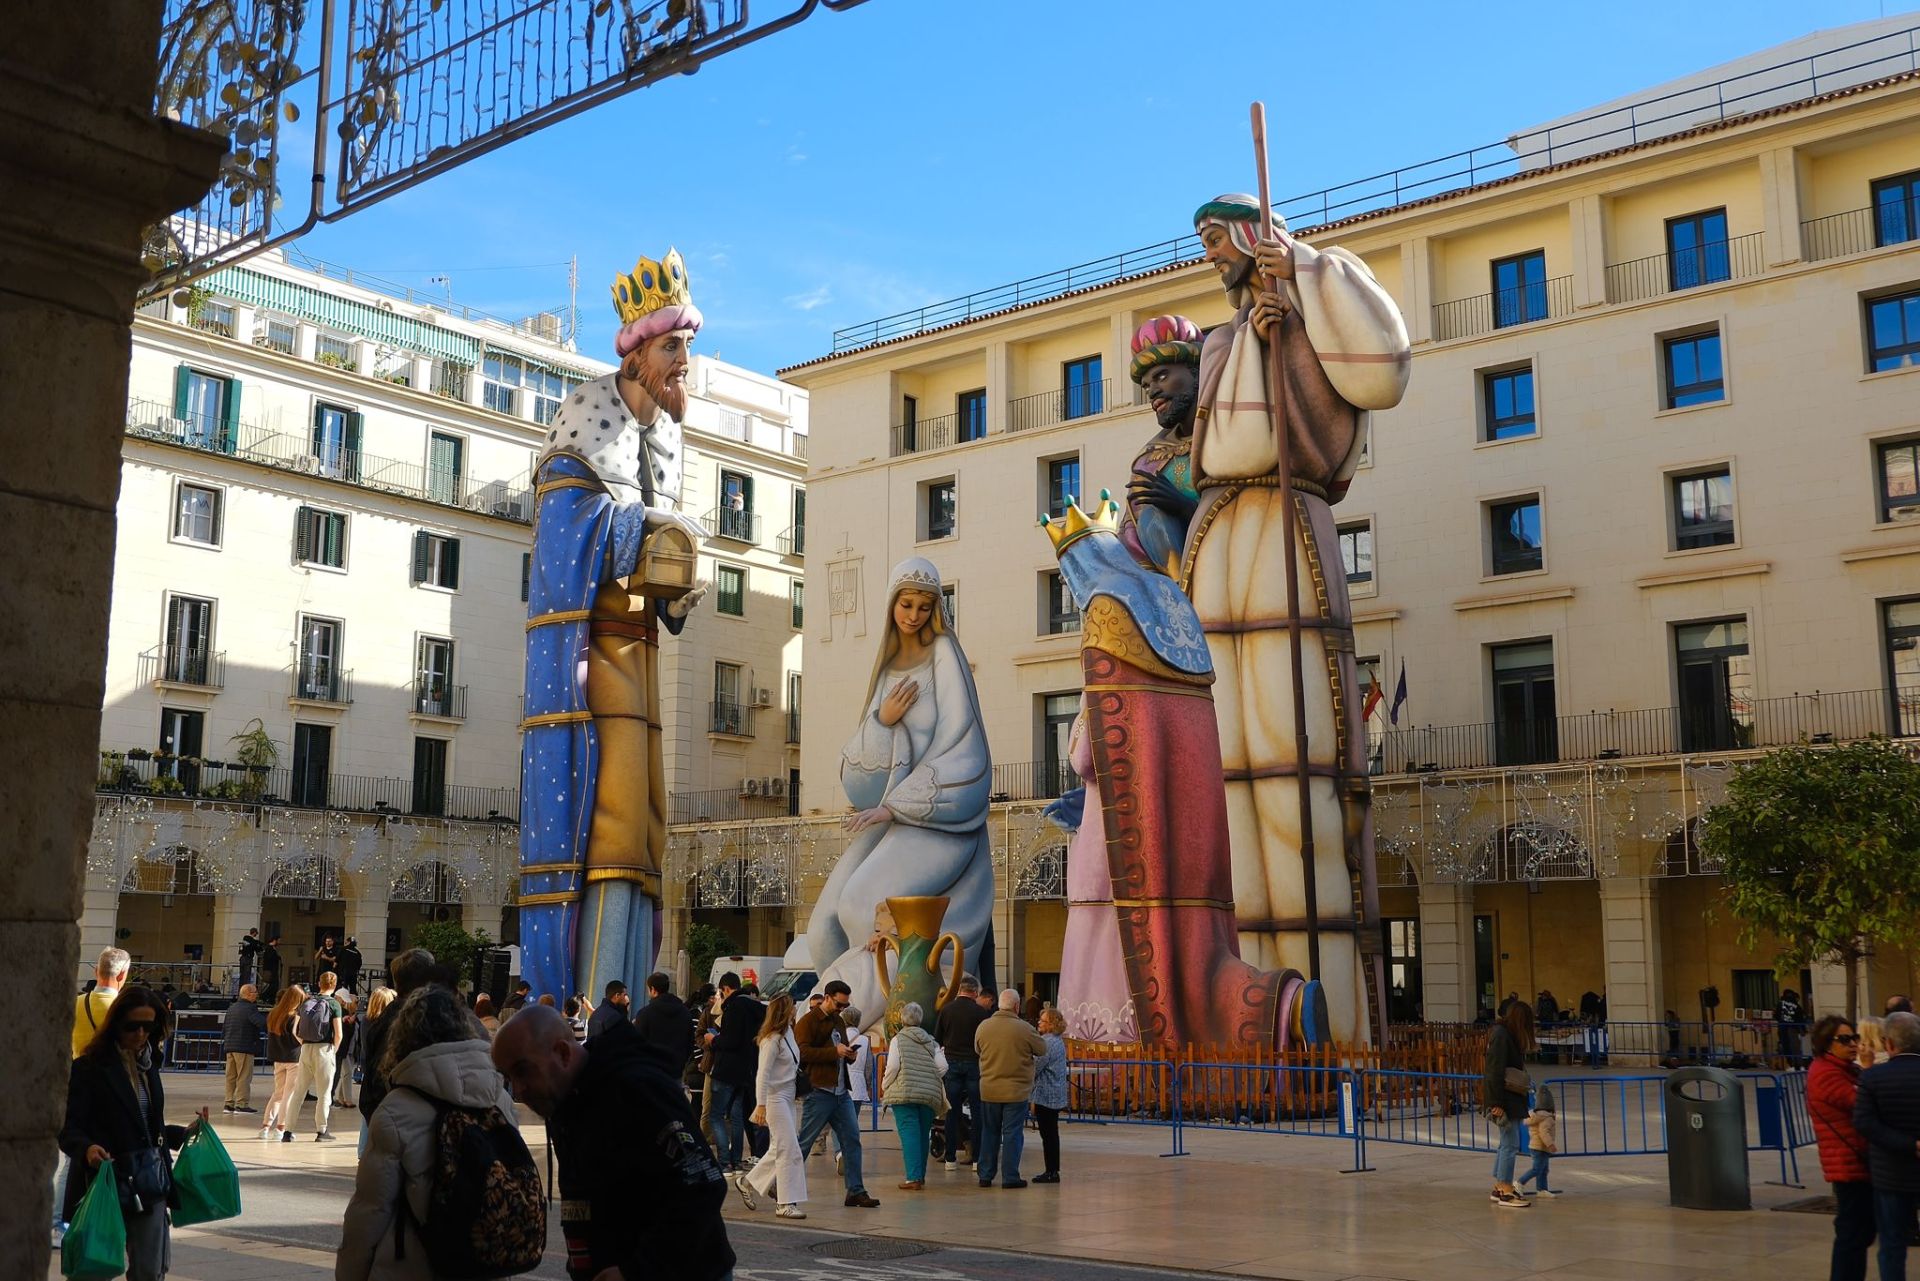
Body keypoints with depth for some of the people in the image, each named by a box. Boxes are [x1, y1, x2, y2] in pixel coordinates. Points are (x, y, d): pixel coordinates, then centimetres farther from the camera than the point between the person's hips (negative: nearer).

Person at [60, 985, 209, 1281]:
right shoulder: (89, 1068, -8)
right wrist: (87, 1149, -33)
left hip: (148, 1183, 6)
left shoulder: (148, 1065, 11)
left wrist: (185, 1133, 17)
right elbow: (69, 1129, -14)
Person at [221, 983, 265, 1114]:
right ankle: (242, 1104, -4)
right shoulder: (250, 1009, -13)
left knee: (231, 1076, 13)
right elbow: (262, 1023, -26)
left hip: (229, 1046, 8)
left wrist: (224, 1041, 28)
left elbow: (224, 1026, 21)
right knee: (244, 1077, -3)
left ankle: (229, 1103, 15)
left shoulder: (231, 1008, 15)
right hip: (244, 1047, -8)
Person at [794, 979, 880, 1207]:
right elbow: (803, 1052, -19)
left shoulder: (838, 1022, 22)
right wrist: (834, 1052, -20)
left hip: (841, 1092, 8)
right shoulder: (808, 1022, -5)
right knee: (804, 1142, -2)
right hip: (819, 1092, -8)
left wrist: (850, 1055, 10)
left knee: (852, 1139, 2)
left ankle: (855, 1191, 5)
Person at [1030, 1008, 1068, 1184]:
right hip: (1056, 1096, 10)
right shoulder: (1058, 1041, 13)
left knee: (1048, 1134, -4)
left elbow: (1035, 1068, -16)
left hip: (1046, 1096, -10)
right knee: (1051, 1133, 14)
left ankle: (1051, 1172, 0)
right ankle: (1053, 1170, 20)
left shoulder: (1048, 1043, -18)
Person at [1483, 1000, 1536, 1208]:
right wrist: (1497, 1103, -22)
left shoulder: (1510, 1035, 15)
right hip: (1504, 1097, -10)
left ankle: (1498, 1188, 24)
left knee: (1506, 1143, 16)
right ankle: (1506, 1193, -2)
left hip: (1512, 1097, 10)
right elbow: (1495, 1071, -20)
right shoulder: (1501, 1035, -16)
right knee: (1510, 1144, -7)